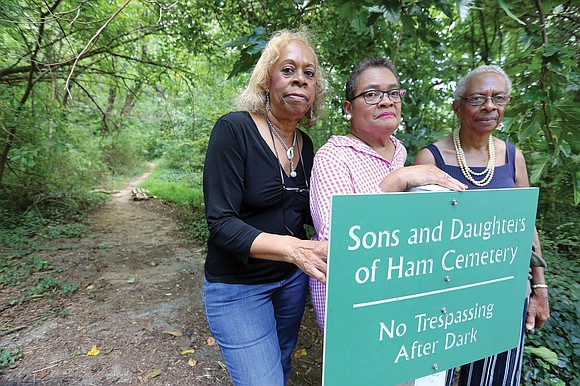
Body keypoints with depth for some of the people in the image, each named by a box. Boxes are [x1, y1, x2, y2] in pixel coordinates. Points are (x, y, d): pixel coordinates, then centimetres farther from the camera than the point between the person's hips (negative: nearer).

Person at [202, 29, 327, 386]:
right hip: (238, 286, -6)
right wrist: (292, 247, -36)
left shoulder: (306, 145, 1)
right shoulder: (234, 130, -18)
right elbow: (221, 224, -23)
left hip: (292, 279, 6)